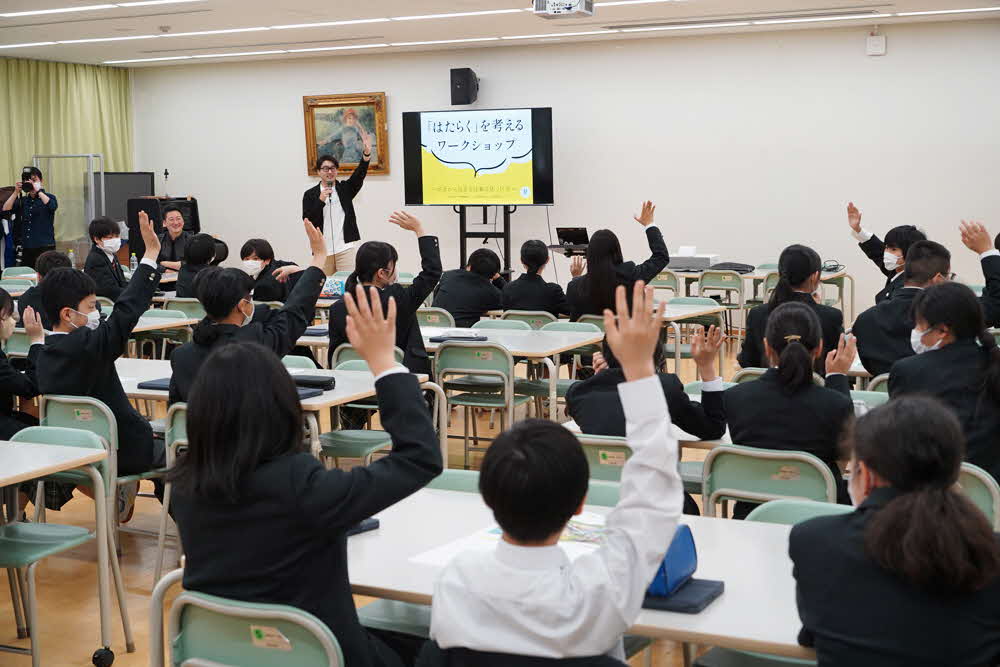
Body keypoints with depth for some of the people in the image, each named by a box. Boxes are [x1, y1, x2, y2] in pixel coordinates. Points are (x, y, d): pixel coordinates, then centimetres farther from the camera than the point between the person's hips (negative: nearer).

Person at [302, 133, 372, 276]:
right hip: (322, 250, 1)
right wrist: (321, 200, -15)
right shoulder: (310, 194, 6)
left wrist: (367, 153, -26)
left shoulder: (345, 188, 8)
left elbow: (359, 174, -8)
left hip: (345, 248, 0)